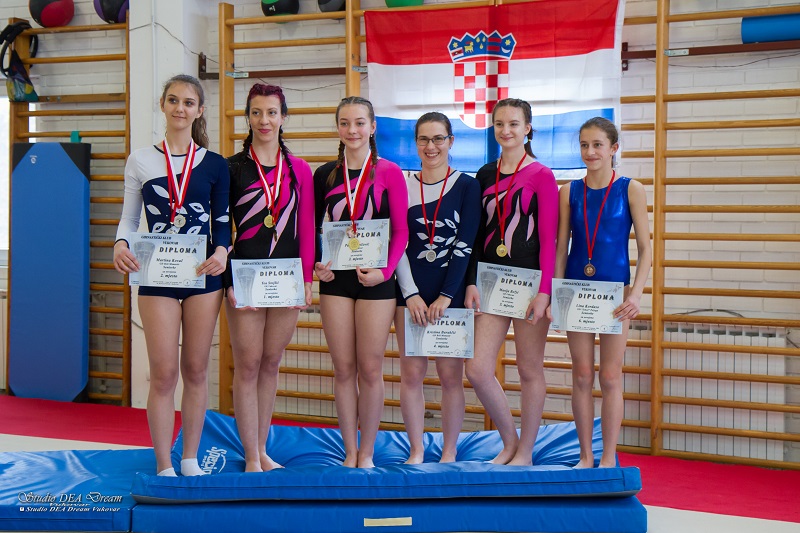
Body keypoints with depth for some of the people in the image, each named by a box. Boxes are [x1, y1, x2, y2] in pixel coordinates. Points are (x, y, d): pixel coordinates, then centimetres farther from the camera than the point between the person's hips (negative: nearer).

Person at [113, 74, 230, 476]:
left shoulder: (215, 164, 6)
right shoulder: (141, 161, 7)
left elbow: (223, 221, 6)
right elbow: (129, 218, 9)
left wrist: (221, 251, -15)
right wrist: (120, 244, -12)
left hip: (203, 274, 1)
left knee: (195, 370, 8)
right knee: (163, 373, -2)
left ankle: (190, 458, 22)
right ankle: (164, 466, 9)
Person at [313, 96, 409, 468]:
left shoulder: (388, 173, -1)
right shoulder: (325, 175, 7)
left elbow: (401, 231, -2)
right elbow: (313, 227, 12)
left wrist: (385, 270, -14)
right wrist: (316, 265, -5)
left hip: (375, 280, -2)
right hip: (335, 278, 3)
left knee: (370, 369, 3)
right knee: (343, 368, 7)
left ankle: (367, 453, 18)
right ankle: (349, 451, 19)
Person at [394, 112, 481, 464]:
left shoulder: (467, 186, 1)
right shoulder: (402, 186, 7)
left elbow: (466, 244, -5)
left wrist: (446, 296, -11)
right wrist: (411, 294, -7)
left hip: (452, 292, -2)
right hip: (410, 292, 2)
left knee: (451, 374, 2)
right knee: (411, 372, 3)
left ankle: (449, 453, 15)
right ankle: (416, 451, 15)